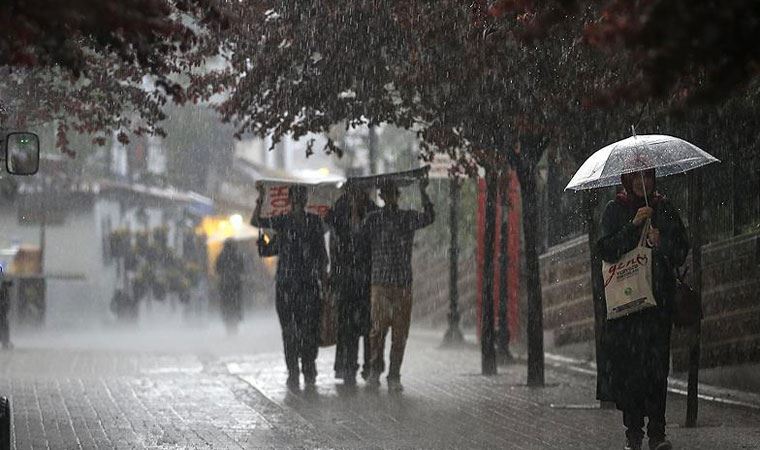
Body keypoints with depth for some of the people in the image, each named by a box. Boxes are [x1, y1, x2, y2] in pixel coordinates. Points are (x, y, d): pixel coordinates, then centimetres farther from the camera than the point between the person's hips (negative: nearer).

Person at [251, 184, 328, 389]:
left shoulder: (315, 221, 10)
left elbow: (322, 251, 11)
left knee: (310, 328, -3)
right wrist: (260, 200, -13)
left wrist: (323, 273, 3)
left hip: (310, 282, 1)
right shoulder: (282, 221, 6)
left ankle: (309, 371, 5)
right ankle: (292, 371, 2)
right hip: (286, 283, -1)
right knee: (289, 329, -1)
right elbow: (255, 222, -4)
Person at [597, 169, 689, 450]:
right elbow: (607, 250, -5)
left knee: (657, 365, -6)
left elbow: (681, 254, 9)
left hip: (658, 297, 1)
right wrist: (634, 225, -14)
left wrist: (661, 243, -10)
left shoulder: (665, 210, 13)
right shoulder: (615, 210, 8)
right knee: (627, 363, -6)